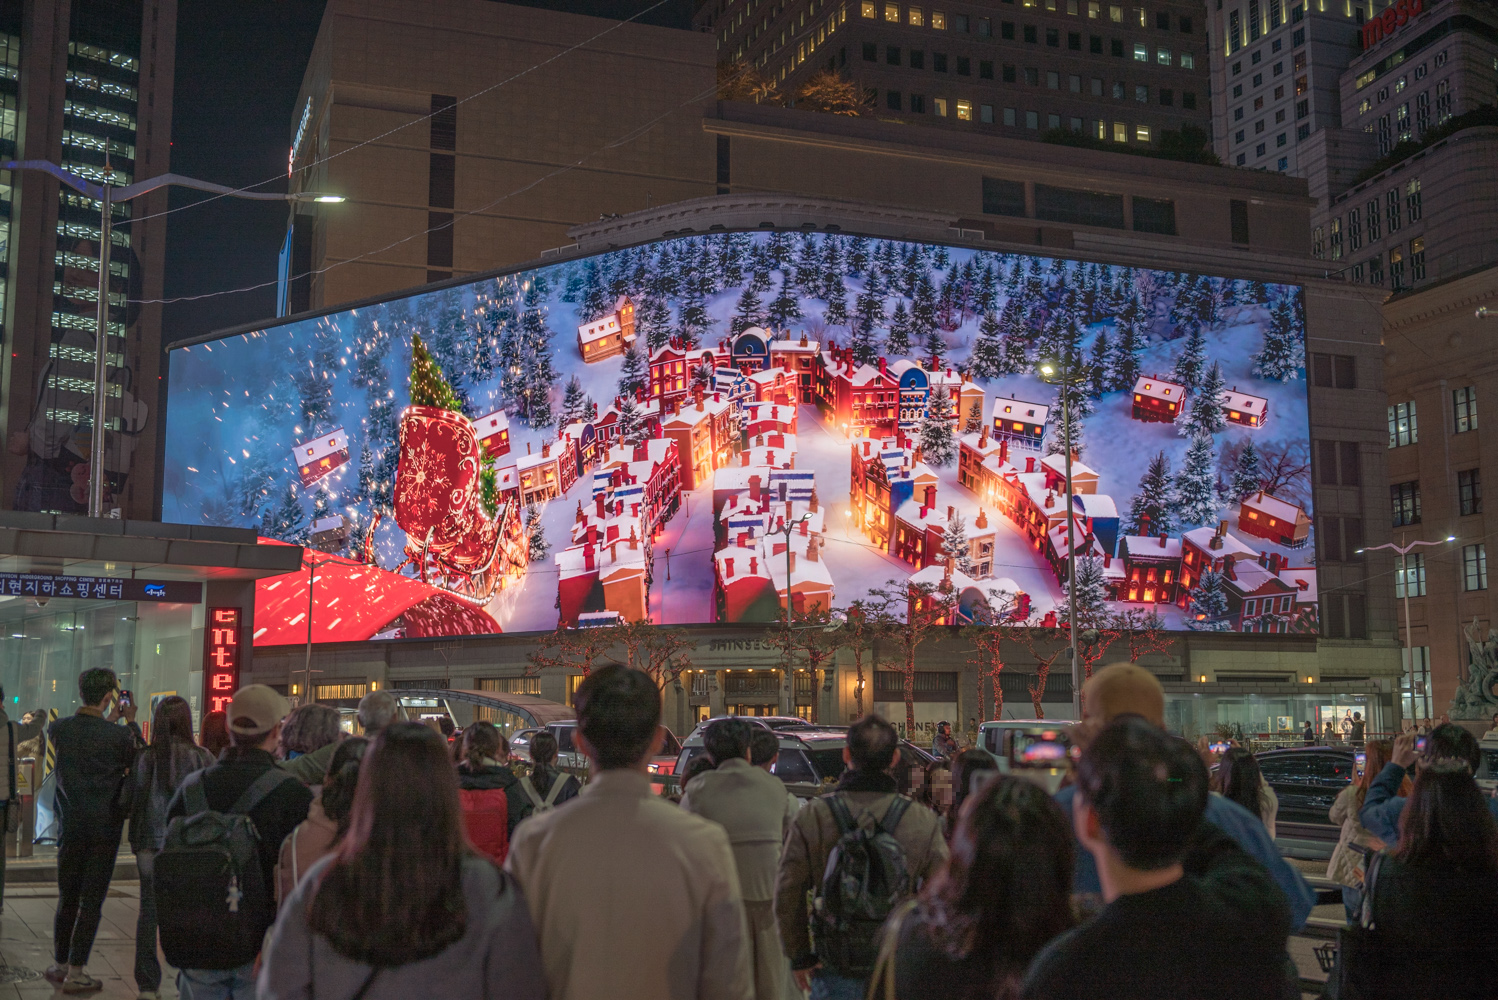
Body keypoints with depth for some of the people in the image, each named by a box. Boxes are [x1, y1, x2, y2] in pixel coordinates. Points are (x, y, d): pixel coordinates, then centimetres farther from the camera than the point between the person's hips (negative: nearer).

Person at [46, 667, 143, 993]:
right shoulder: (117, 735, -17)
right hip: (105, 827, -4)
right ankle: (75, 973, 5)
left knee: (67, 898, 16)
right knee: (91, 901, 3)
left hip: (71, 825, 4)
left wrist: (109, 721, 20)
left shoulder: (58, 728, -4)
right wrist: (130, 722, 6)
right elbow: (140, 762, 2)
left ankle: (60, 965, 26)